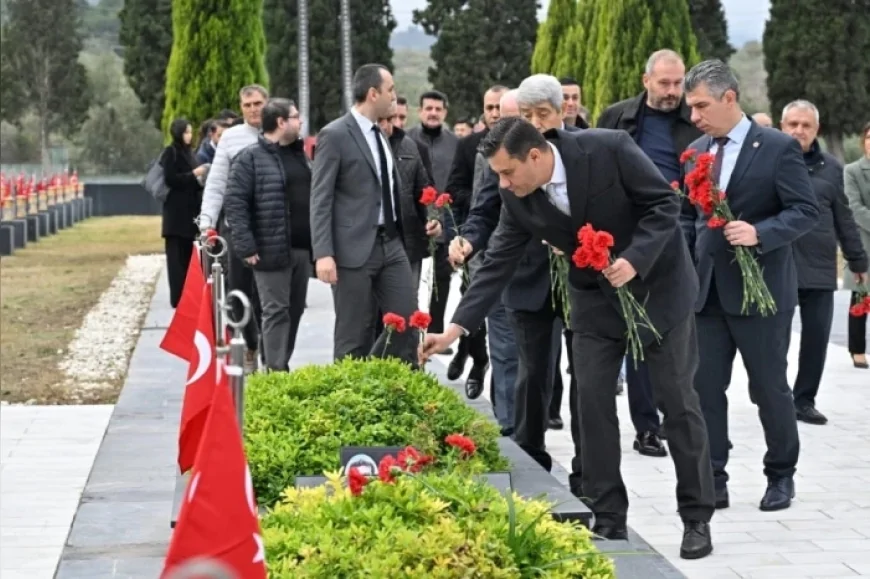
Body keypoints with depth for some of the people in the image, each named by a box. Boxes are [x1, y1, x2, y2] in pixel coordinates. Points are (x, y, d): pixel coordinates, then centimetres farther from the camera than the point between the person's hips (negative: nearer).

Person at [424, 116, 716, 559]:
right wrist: (455, 329, -14)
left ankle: (697, 519, 11)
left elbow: (665, 204, -18)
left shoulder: (609, 149, -26)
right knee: (592, 402, -2)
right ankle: (608, 518, 8)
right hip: (596, 296, 4)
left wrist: (634, 259, -30)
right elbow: (497, 263, -9)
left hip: (656, 284, -4)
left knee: (678, 402, 1)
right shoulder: (518, 198, -13)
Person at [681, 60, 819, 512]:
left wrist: (760, 233, -25)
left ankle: (781, 475, 23)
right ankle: (711, 482, 7)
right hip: (706, 289, 5)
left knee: (770, 388, 6)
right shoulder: (696, 151, 10)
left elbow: (806, 211, -11)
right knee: (704, 388, 1)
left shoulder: (778, 147, -8)